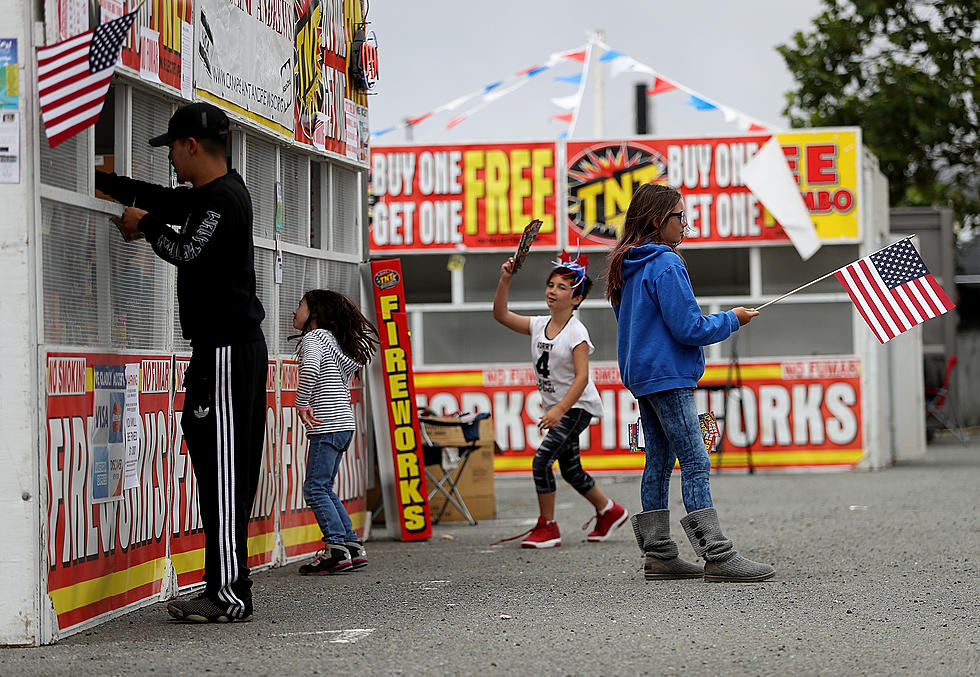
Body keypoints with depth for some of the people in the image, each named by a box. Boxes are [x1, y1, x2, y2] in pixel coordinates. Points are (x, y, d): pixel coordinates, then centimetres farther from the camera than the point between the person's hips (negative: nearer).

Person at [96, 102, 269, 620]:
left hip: (228, 349, -10)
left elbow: (186, 251, -18)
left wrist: (147, 225, -1)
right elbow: (160, 198, 33)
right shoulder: (205, 195, 19)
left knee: (224, 468, -11)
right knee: (220, 467, 9)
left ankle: (230, 596, -12)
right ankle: (225, 587, 11)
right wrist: (99, 180, 39)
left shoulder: (223, 198, -13)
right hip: (231, 345, 10)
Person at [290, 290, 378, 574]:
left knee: (315, 488, -9)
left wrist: (302, 404, -21)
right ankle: (353, 547, 11)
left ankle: (338, 549, -14)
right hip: (343, 424, 10)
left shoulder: (313, 337, -7)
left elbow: (310, 367, -27)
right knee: (324, 488, 13)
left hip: (327, 424, -10)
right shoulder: (333, 339, 22)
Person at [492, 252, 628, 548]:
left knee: (542, 459, -18)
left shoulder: (576, 332, -16)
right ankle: (609, 511, 35)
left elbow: (581, 377, -22)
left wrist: (559, 411, -31)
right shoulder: (538, 325, 4)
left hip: (578, 406, -8)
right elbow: (501, 315, 1)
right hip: (556, 407, 8)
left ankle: (547, 527, -7)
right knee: (570, 470, 15)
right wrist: (505, 280, -11)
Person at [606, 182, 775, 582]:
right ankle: (718, 556, -13)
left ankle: (658, 554, 12)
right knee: (695, 462, -10)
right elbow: (688, 328, -17)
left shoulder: (628, 265, 14)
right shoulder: (666, 264, -15)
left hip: (640, 374, 10)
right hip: (668, 376, -10)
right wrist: (732, 320, -2)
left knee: (659, 462, 11)